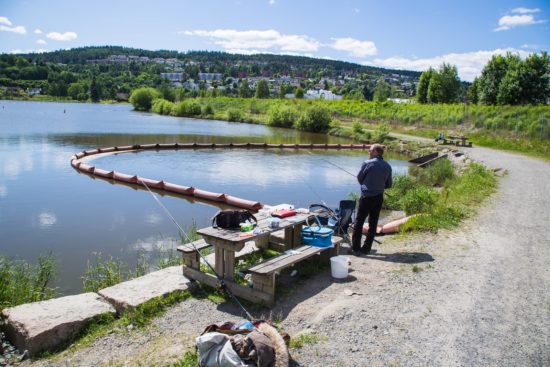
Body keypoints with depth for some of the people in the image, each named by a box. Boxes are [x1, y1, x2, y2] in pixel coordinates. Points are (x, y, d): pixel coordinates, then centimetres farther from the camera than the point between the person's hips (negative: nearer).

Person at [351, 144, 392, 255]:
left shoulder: (367, 163, -12)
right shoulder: (387, 166, 3)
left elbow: (359, 178, 0)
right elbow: (388, 185, 9)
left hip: (367, 197, -5)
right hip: (379, 197, 5)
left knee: (359, 222, 4)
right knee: (373, 223, 13)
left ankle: (355, 248, 5)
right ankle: (366, 248, 19)